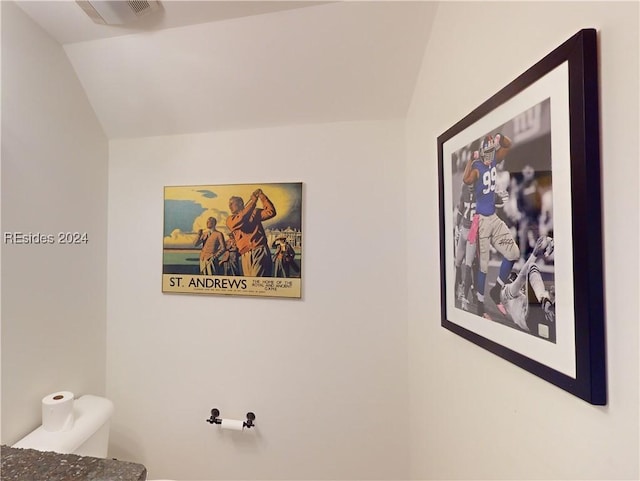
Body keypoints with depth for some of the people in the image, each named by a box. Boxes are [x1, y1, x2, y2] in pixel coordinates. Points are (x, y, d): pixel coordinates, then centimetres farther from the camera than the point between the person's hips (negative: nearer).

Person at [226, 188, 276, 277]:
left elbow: (271, 212, 0)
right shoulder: (230, 219, 14)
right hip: (246, 255, 3)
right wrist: (253, 201, -6)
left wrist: (262, 196, -5)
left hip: (260, 251, -3)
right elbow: (240, 220, -8)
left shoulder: (254, 212, 14)